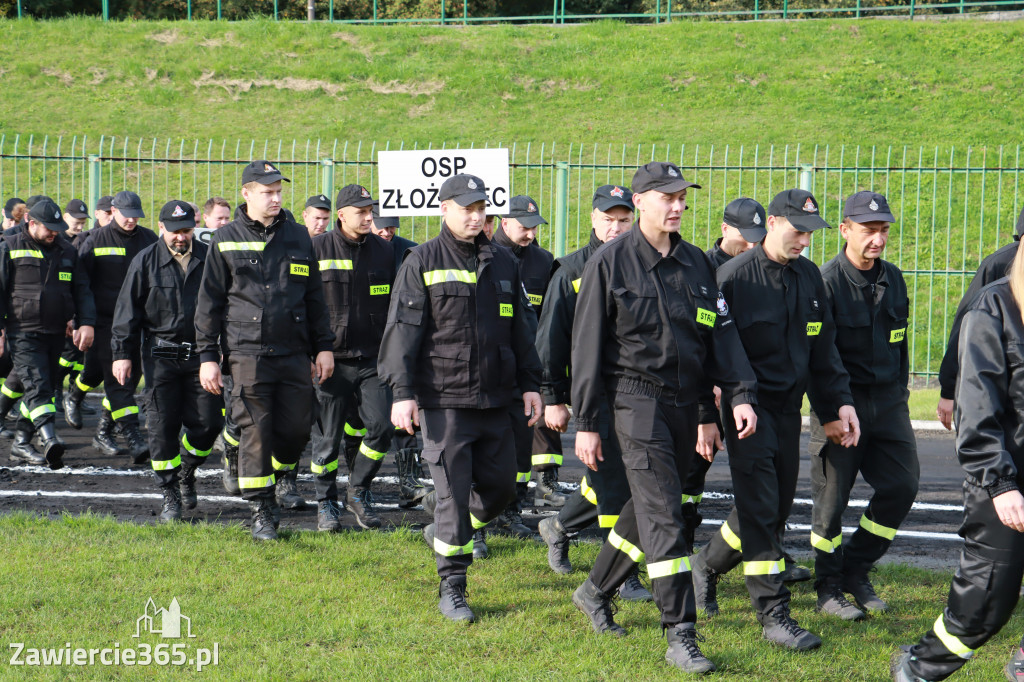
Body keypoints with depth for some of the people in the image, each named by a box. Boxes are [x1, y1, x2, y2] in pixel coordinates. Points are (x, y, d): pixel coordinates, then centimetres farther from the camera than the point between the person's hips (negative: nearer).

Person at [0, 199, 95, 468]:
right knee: (37, 386, -19)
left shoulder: (67, 251, 13)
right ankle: (50, 440, -34)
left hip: (55, 334, 6)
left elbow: (82, 291, 15)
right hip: (23, 333, -5)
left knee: (44, 388, 9)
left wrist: (86, 323, 1)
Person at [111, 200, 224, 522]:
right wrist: (122, 354, 0)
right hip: (160, 356, -1)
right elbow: (127, 311, 3)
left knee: (207, 423, -1)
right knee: (163, 426, -1)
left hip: (200, 354, 1)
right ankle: (170, 495, 8)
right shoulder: (145, 262, 0)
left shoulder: (209, 259, 4)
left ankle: (187, 473, 27)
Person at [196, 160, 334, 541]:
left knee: (296, 430, 1)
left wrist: (323, 347, 12)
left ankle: (274, 480, 29)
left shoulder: (298, 238, 12)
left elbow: (315, 297, 17)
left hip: (295, 353, 3)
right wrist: (207, 356, 1)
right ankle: (260, 511, 5)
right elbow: (209, 302, 6)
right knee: (255, 433, -4)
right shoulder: (226, 240, 4)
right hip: (248, 353, -3)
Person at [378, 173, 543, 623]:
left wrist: (530, 385, 14)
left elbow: (520, 329, 20)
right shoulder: (423, 262, -2)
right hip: (444, 401, -5)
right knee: (454, 493, -6)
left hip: (495, 400, 5)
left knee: (501, 487, 9)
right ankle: (451, 590, 4)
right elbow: (403, 329, -6)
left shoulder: (503, 263, 14)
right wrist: (402, 392, -13)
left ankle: (445, 533, 36)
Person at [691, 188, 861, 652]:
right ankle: (773, 613, -6)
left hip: (789, 405, 7)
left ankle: (709, 564, 33)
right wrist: (712, 413, -16)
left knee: (778, 506, 11)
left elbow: (823, 348, 16)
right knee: (760, 506, -10)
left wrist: (838, 404, 11)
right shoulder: (735, 275, -10)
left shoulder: (809, 276, 9)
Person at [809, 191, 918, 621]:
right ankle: (829, 589, 14)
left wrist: (900, 395, 15)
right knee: (832, 497, 0)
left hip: (888, 399, 6)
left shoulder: (893, 279, 9)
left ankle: (856, 570, 18)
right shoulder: (826, 281, -11)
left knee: (902, 485, 1)